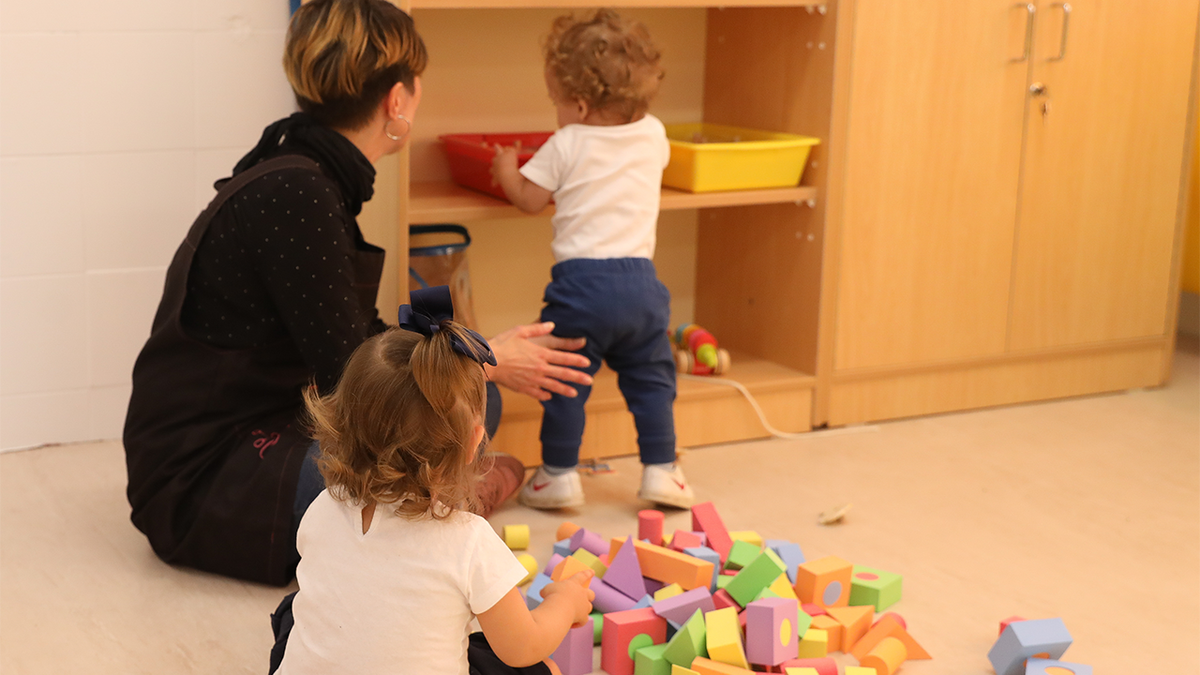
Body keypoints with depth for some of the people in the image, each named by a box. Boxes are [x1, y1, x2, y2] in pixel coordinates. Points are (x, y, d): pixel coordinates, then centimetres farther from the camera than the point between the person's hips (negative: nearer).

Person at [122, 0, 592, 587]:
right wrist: (487, 360, -8)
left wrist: (481, 358, 13)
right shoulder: (295, 196, -23)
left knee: (470, 400, 9)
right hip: (200, 482, -10)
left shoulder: (306, 176, 8)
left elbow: (365, 339, 15)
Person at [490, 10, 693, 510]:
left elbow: (529, 199, 6)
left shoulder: (566, 146, -3)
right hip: (641, 280, 4)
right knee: (651, 378, 14)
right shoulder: (653, 135, 9)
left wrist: (506, 169, 26)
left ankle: (559, 474, 11)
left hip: (581, 281, -4)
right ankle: (661, 471, 14)